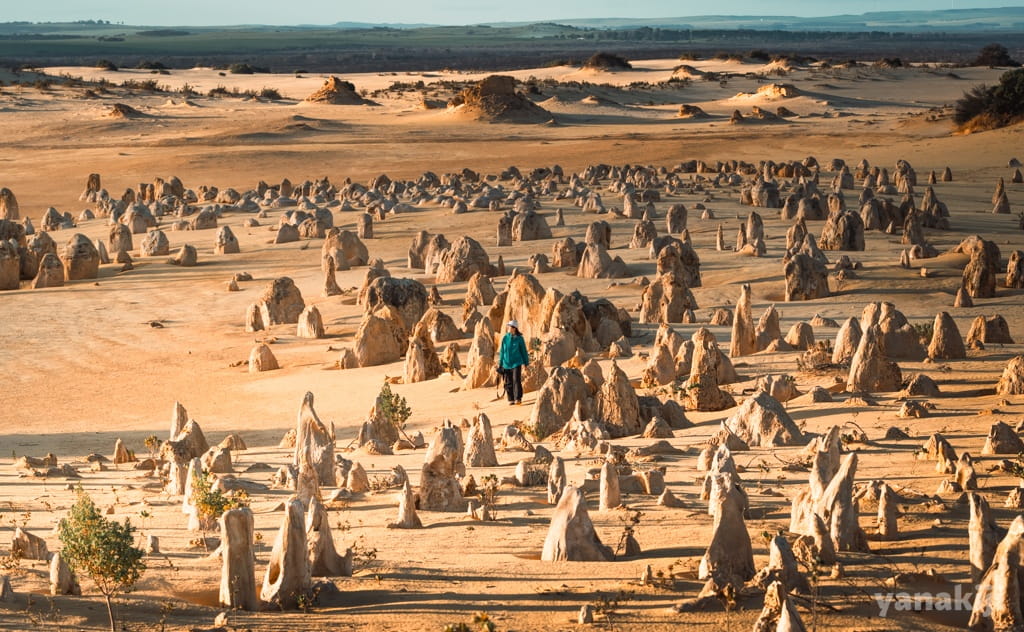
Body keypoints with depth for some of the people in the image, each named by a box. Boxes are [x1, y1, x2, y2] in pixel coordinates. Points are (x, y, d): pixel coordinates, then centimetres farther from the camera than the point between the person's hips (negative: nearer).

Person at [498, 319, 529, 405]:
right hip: (506, 363, 3)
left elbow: (523, 351, 5)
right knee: (508, 382, 5)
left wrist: (526, 363, 8)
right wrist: (500, 363, 13)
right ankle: (511, 400, 14)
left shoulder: (519, 338, -4)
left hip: (516, 363, -3)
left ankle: (518, 399, -10)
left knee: (516, 380, -14)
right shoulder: (505, 338, 3)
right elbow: (502, 351, 11)